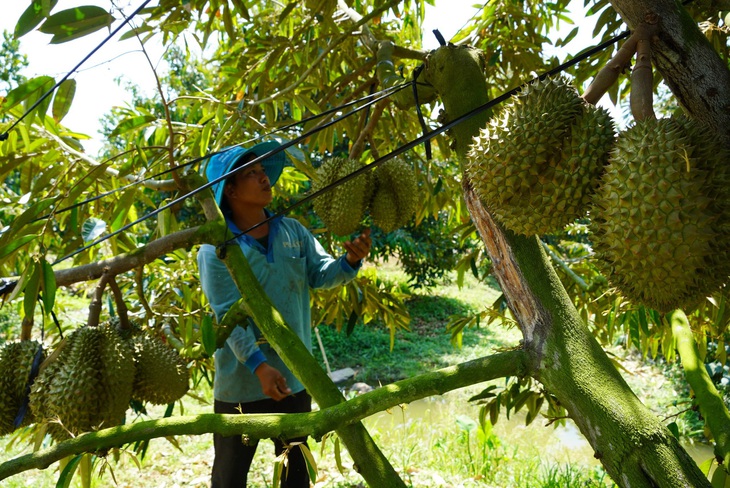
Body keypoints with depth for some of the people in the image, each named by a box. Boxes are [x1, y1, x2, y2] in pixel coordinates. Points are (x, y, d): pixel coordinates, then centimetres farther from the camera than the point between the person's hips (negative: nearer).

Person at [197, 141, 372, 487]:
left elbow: (321, 273, -6)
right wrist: (258, 365, -32)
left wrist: (350, 261, -28)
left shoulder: (293, 231, 2)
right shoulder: (216, 248, -14)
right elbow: (228, 314, -21)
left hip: (295, 376, 4)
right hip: (242, 383, -4)